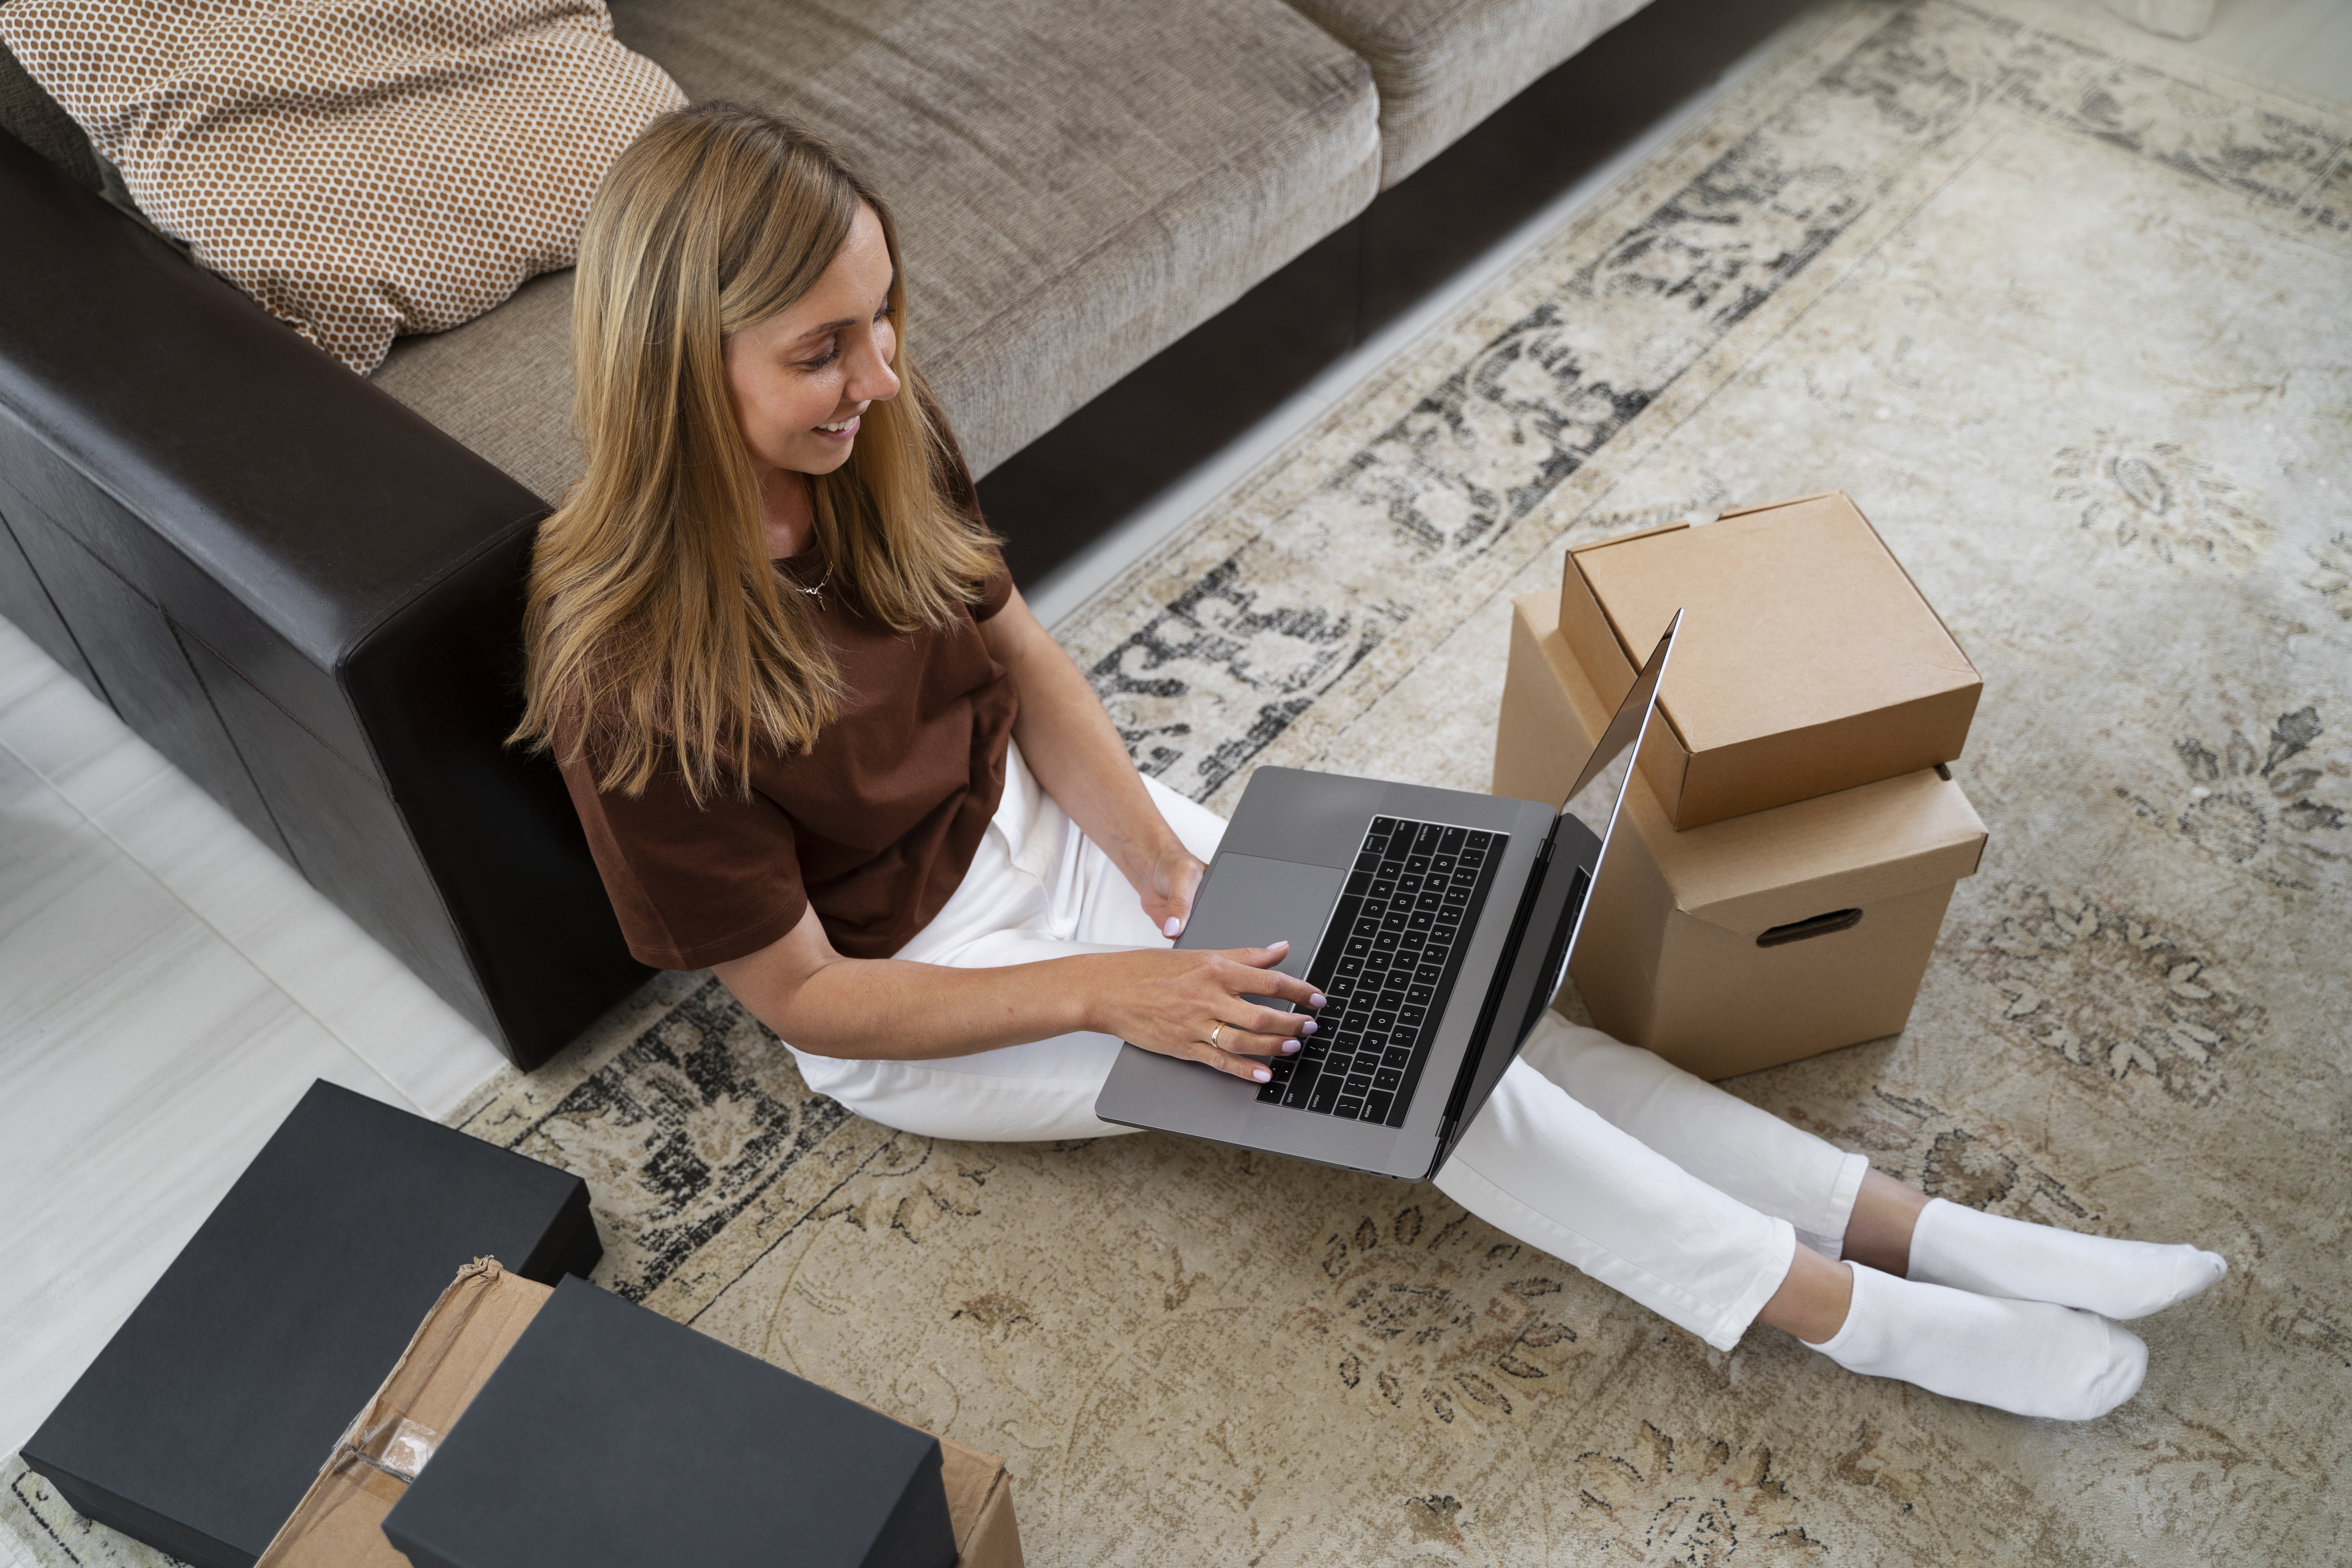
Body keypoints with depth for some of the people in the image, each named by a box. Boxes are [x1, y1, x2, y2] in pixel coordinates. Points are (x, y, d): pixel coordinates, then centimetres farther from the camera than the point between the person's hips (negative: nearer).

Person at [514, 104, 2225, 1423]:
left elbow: (1019, 654, 0)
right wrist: (1104, 992, -26)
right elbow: (802, 993, -21)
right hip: (909, 995, -5)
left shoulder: (881, 436, -13)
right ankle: (1864, 1319, -7)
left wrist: (1171, 867, -12)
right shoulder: (631, 675, -29)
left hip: (1037, 815, 6)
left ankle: (1918, 1227, -5)